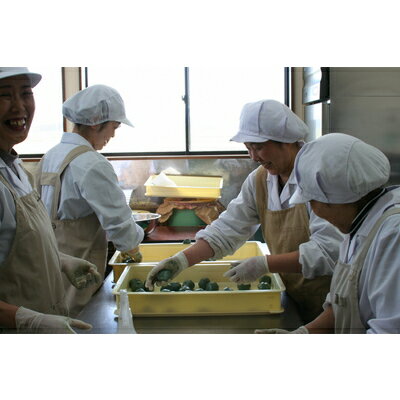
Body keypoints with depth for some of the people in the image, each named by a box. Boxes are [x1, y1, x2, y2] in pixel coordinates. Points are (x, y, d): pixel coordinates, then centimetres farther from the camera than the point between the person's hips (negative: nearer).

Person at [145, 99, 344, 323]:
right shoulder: (259, 180, 3)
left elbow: (329, 250, -27)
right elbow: (227, 229, 1)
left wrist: (264, 265, -28)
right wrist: (182, 260, -12)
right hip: (290, 298, 6)